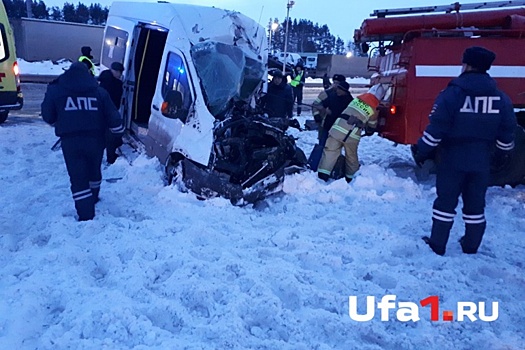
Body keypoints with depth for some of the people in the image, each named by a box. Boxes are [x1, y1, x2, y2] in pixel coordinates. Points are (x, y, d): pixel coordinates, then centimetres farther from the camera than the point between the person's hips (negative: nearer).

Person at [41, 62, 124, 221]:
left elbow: (48, 117, 10)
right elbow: (113, 117, 5)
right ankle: (93, 199, 49)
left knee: (78, 178, 1)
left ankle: (86, 215, -3)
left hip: (70, 141, -3)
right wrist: (119, 131, 21)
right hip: (95, 139, 3)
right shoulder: (99, 92, 8)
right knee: (94, 171, 25)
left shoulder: (55, 91, 4)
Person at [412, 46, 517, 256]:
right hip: (481, 161, 4)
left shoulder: (452, 93, -13)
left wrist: (421, 152, -5)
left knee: (445, 202, 7)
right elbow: (506, 132, 6)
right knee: (475, 205, 15)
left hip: (453, 159, -4)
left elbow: (436, 129, -15)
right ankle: (471, 247, 26)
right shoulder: (501, 98, 1)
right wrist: (502, 153, 23)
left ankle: (437, 245, 16)